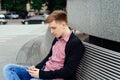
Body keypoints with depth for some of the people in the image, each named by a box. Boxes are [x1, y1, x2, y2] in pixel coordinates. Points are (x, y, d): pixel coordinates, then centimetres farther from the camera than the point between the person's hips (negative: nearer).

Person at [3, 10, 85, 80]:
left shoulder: (76, 44, -16)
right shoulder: (57, 38, 11)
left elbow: (68, 72, -19)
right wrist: (37, 67, 2)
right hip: (44, 71, 10)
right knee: (8, 68, 0)